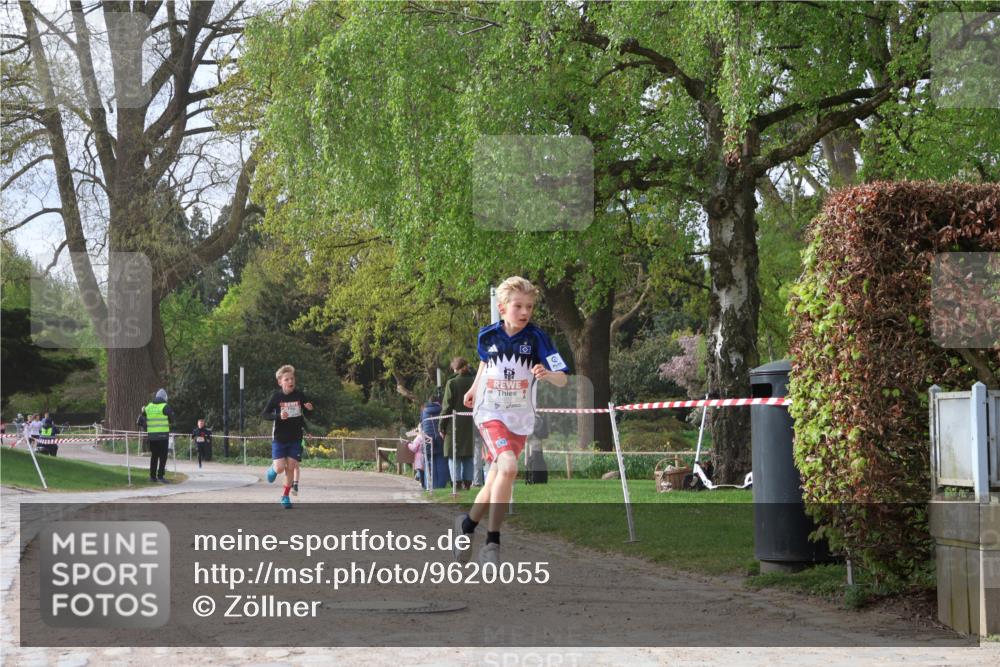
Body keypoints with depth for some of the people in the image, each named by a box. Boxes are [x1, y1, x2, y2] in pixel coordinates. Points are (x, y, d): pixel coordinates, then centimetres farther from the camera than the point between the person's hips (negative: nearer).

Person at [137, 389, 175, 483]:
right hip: (163, 435, -5)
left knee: (154, 456, 14)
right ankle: (160, 476, -10)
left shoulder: (148, 407, 8)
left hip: (151, 436, 5)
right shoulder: (165, 407, -7)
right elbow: (171, 421, -2)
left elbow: (140, 421, 10)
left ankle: (152, 476, 15)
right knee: (163, 457, -2)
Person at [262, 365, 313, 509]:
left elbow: (307, 413, 8)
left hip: (295, 439, 2)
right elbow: (265, 414, -9)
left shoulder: (299, 396, -4)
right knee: (280, 467, -9)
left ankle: (286, 496, 17)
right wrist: (279, 416, -25)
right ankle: (272, 469, 28)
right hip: (279, 438, -2)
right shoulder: (276, 396, -10)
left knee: (291, 468, 1)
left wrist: (309, 409, -15)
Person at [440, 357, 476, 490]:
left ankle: (457, 482, -7)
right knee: (469, 455, 11)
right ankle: (467, 482, 7)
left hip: (455, 424, -4)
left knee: (454, 455, 0)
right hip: (471, 424, 4)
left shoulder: (452, 383, -8)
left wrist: (442, 426, -1)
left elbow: (447, 406, -8)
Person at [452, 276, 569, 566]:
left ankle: (467, 524, 33)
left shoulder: (537, 338, -10)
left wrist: (547, 374, -35)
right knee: (508, 467, -25)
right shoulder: (488, 335, -4)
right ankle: (492, 543, -19)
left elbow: (562, 379, -16)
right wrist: (474, 388, 19)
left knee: (495, 482, 6)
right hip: (489, 413, -2)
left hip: (520, 419, 2)